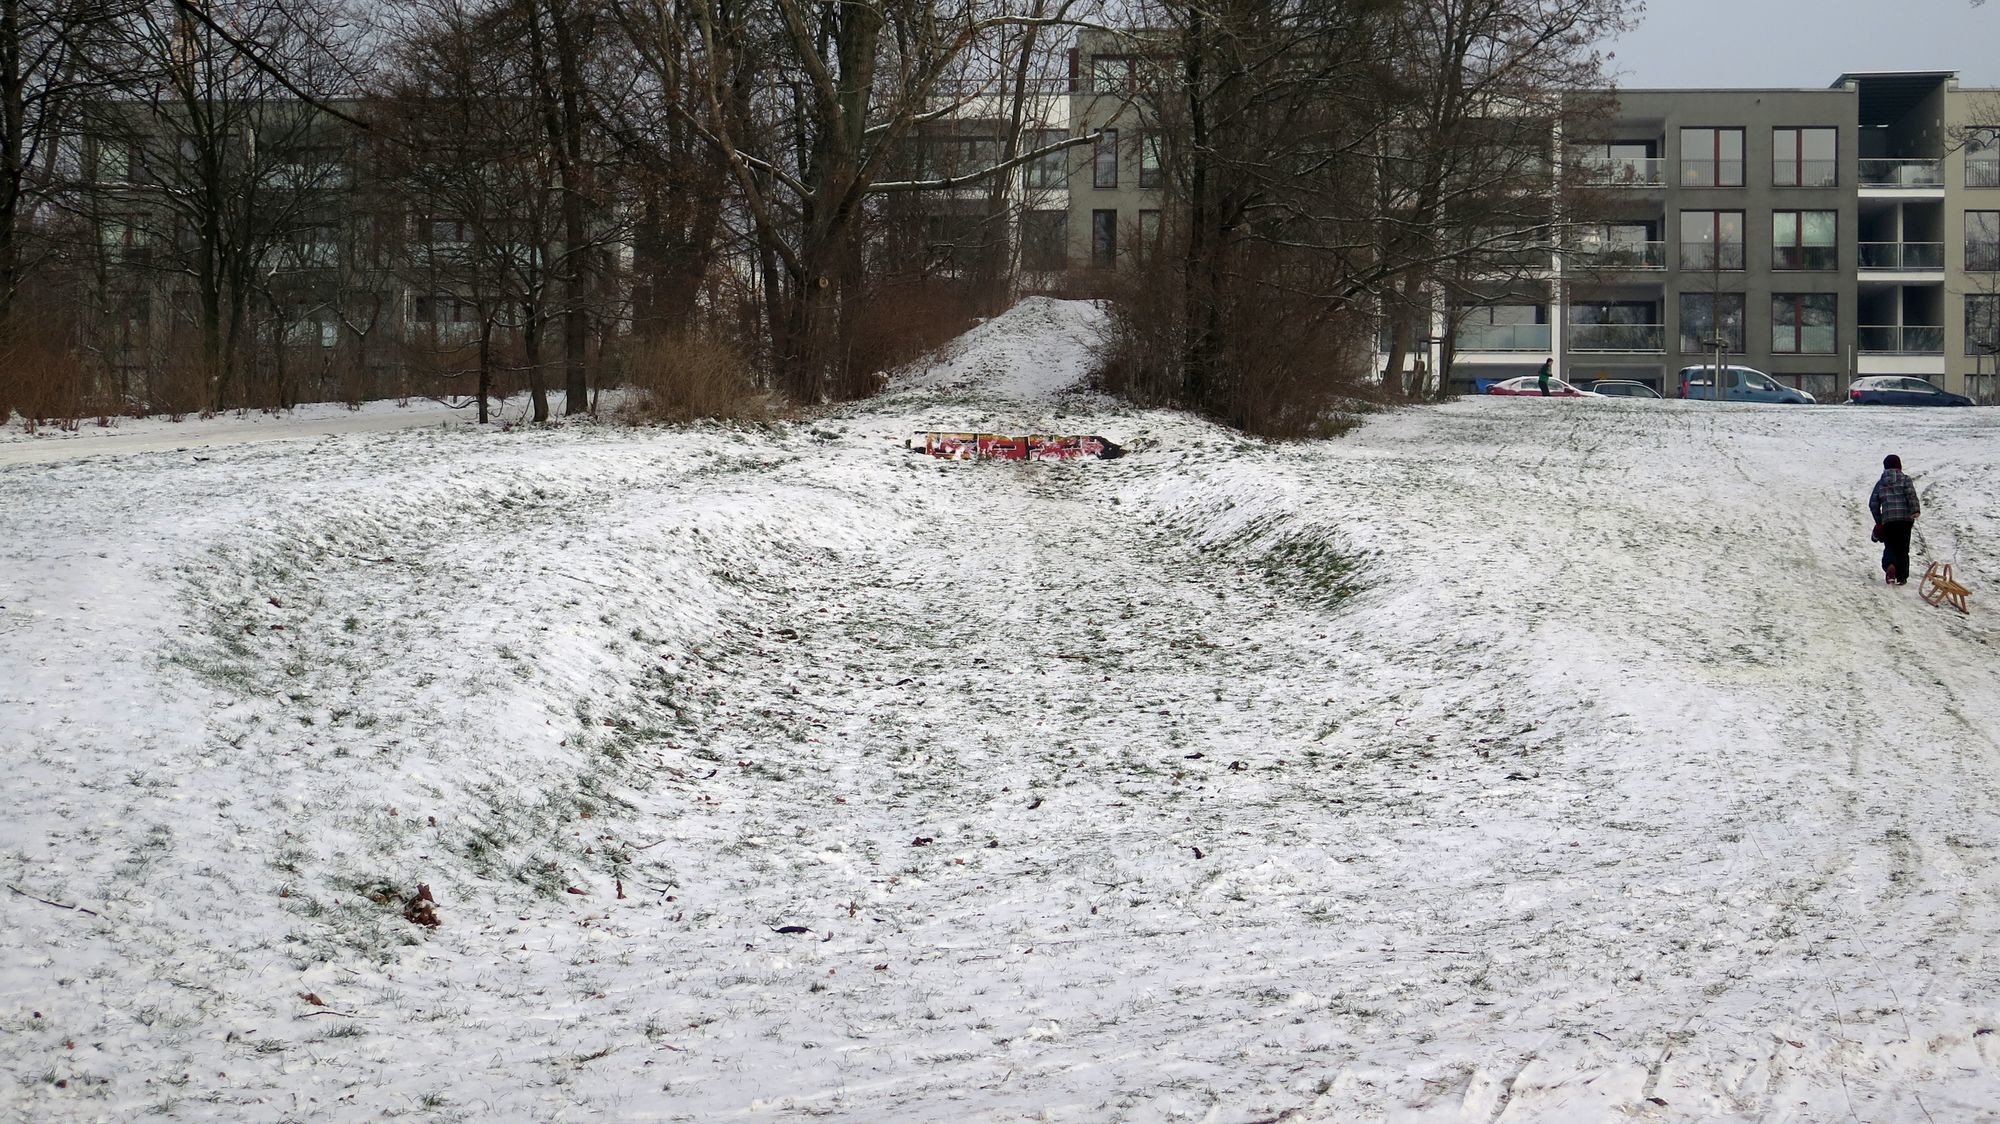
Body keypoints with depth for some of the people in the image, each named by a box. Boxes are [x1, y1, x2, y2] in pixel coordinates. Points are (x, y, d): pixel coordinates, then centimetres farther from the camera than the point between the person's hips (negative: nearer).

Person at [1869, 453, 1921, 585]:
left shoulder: (1880, 483, 12)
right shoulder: (1904, 479, 4)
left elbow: (1873, 504, 12)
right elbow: (1911, 495, -13)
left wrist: (1879, 522, 20)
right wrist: (1915, 510, -17)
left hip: (1888, 520, 1)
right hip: (1905, 518, -1)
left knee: (1890, 546, 9)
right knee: (1903, 548, 8)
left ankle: (1890, 566, -22)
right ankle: (1902, 577, 5)